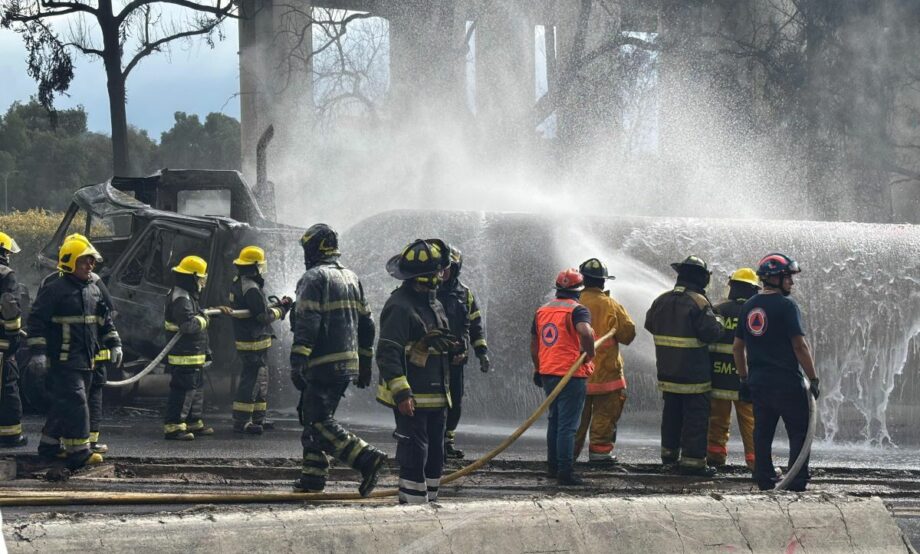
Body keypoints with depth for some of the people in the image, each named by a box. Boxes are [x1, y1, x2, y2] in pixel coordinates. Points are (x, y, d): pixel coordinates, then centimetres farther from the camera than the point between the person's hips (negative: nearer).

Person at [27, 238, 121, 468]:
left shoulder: (94, 290, 14)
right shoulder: (55, 290, -10)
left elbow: (105, 320, 25)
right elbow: (37, 321, -12)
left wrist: (114, 344, 17)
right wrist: (37, 352, -18)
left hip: (86, 360, 8)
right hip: (63, 360, -8)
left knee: (64, 404, 14)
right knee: (75, 403, -13)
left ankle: (49, 445, 26)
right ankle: (78, 452, -13)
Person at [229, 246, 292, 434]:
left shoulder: (238, 284, 11)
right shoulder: (251, 289, -22)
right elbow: (264, 316, -21)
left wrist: (277, 306, 8)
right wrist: (280, 310, -4)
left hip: (243, 339, 11)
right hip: (254, 341, -11)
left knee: (260, 379, 19)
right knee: (251, 380, -7)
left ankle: (258, 417, 25)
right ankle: (241, 421, -6)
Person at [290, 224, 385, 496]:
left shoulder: (314, 278, -8)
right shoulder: (351, 278, 18)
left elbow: (306, 324, -18)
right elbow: (366, 324, 21)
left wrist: (297, 362, -20)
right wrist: (365, 365, 25)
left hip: (323, 365, -9)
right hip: (348, 362, 9)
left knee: (319, 422, -10)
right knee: (314, 417, 15)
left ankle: (367, 458, -21)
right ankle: (313, 476, 13)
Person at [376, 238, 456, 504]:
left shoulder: (434, 304, 15)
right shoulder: (400, 307, -17)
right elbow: (387, 354, -22)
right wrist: (401, 393, -27)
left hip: (436, 397, 9)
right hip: (412, 399, -9)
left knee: (435, 454, 13)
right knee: (414, 455, -8)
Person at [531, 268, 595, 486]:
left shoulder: (542, 310, 12)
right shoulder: (577, 310, -10)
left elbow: (534, 343, 18)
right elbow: (585, 331, -30)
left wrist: (537, 369, 27)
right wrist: (589, 354, -14)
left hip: (547, 373, 7)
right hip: (571, 373, -7)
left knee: (554, 420, 21)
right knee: (568, 425, -5)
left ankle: (552, 466, 27)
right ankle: (565, 472, -7)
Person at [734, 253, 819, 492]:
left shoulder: (748, 307, 11)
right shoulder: (786, 306, -12)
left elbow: (737, 347, 16)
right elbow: (800, 346, -16)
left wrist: (744, 378, 23)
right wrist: (813, 379, -11)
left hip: (758, 382, 7)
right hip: (787, 382, -7)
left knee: (762, 433, 12)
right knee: (799, 432, 1)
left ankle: (764, 479, 13)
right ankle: (797, 480, -3)